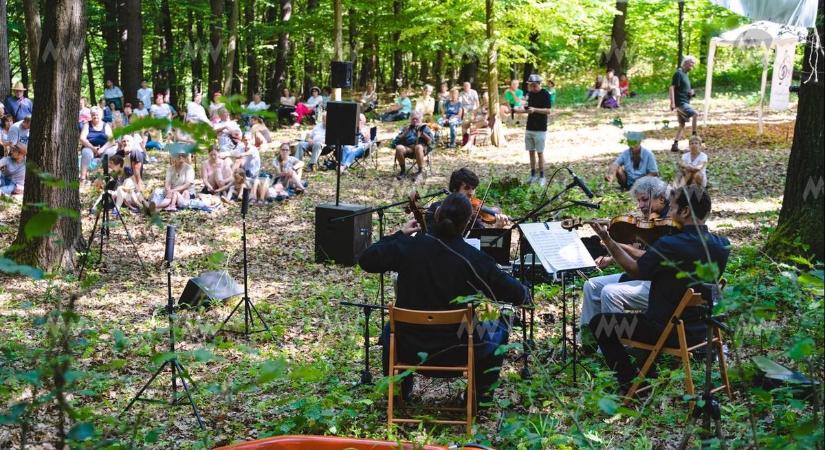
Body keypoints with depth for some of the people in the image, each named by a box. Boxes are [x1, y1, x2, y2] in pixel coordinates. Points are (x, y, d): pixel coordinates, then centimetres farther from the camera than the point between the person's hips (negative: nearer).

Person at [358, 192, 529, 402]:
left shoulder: (407, 246, -11)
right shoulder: (472, 259, -18)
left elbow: (366, 260, 4)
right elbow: (516, 294, -13)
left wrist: (399, 234, 11)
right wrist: (525, 291, 10)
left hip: (408, 349, 3)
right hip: (455, 352, -2)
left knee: (390, 328, 37)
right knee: (499, 328, 26)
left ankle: (399, 389, 36)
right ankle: (482, 392, 28)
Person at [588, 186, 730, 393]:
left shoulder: (668, 245, -25)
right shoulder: (722, 246, -5)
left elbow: (635, 270, -9)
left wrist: (608, 240, 0)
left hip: (668, 332, -7)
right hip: (701, 331, 7)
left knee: (599, 323, 9)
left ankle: (631, 381, 9)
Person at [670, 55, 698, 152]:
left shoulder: (685, 74, 18)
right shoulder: (678, 73, -11)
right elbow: (672, 87, -17)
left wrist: (691, 93, 5)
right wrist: (672, 103, -25)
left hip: (685, 102, 10)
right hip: (680, 103, -10)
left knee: (682, 124, 10)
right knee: (695, 114, -23)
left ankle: (675, 145, 13)